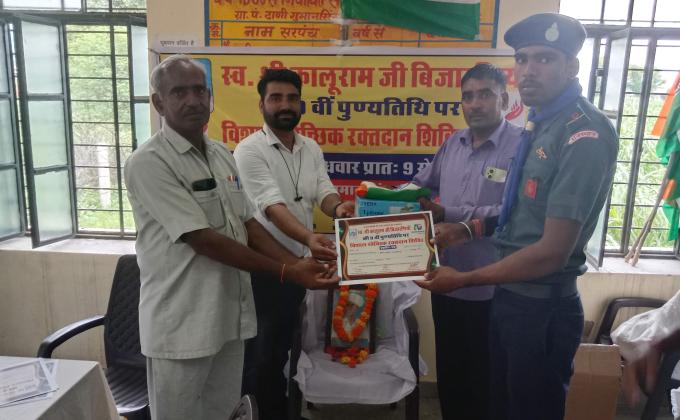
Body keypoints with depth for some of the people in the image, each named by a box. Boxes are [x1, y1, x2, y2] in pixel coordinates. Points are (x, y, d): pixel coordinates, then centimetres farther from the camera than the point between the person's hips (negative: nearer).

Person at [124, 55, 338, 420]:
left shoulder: (222, 155, 8)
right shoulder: (148, 163, -17)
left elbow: (247, 224, 10)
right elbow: (202, 239, -21)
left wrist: (295, 263, -4)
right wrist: (285, 272, -21)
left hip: (230, 314, 7)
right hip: (181, 323, -6)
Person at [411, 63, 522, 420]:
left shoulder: (522, 146, -14)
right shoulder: (452, 144, 8)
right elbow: (421, 183, 21)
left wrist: (448, 214, -23)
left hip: (489, 288, -6)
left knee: (483, 377, 13)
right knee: (448, 368, 22)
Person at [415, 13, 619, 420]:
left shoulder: (585, 136, -21)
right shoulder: (541, 124, 8)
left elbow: (552, 251, -24)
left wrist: (463, 279, -16)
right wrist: (470, 229, 2)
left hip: (544, 306, -8)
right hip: (510, 295, 8)